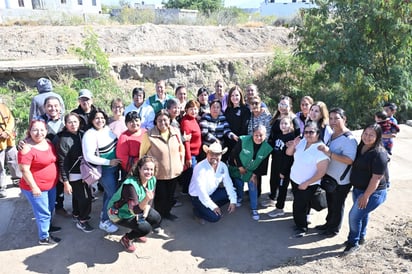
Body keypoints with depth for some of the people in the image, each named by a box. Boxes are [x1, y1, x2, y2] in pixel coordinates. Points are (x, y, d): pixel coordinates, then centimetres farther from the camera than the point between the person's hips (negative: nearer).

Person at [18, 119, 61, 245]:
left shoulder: (48, 143, 2)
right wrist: (34, 187, -21)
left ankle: (47, 226, 47)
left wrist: (58, 177, 14)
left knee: (50, 209, 25)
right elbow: (24, 170, -22)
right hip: (36, 187, -8)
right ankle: (44, 237, 20)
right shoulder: (27, 148, -22)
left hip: (51, 185, 8)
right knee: (43, 213, 3)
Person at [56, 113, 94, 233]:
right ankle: (82, 221, 19)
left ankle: (76, 215, 45)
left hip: (84, 172, 6)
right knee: (86, 198, -2)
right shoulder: (63, 140, -20)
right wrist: (65, 182, -17)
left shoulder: (82, 134, -3)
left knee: (77, 196, 24)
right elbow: (63, 163, -18)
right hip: (73, 175, -6)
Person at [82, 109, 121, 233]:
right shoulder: (90, 135, -22)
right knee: (113, 194, -3)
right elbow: (89, 157, -25)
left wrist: (118, 160, 5)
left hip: (115, 166, 7)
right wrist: (109, 162, -23)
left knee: (109, 191, 21)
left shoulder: (107, 129, -1)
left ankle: (105, 213, 43)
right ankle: (104, 222, 16)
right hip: (104, 169, -7)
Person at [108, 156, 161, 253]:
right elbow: (135, 210, -39)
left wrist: (144, 215, -16)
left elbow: (149, 201, -3)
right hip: (120, 213, -7)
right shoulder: (130, 184, -35)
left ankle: (136, 233, 19)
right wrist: (146, 199, -57)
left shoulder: (152, 180, -14)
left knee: (157, 219, -4)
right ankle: (126, 239, 8)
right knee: (146, 228, -20)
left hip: (138, 209, 7)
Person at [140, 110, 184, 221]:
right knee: (160, 196, 8)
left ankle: (167, 212, 45)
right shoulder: (149, 135, -17)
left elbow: (181, 148, 10)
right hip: (158, 173, -4)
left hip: (174, 172, 5)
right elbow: (142, 153, -10)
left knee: (170, 195, 21)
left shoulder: (176, 131, -3)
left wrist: (181, 163, 7)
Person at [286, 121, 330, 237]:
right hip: (294, 179, 6)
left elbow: (321, 171, -24)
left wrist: (306, 183, -19)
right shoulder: (302, 142, -5)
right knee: (297, 204, 20)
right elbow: (288, 153, 6)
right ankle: (299, 222, 43)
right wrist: (294, 144, -15)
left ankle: (302, 227, 30)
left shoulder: (320, 149, -25)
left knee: (301, 206, 6)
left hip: (308, 185, -6)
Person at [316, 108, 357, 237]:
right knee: (330, 202, 24)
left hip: (341, 180, -8)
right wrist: (323, 149, 1)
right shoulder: (331, 134, 3)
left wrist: (329, 153, -38)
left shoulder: (349, 139, -24)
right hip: (329, 176, 8)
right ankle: (328, 223, 43)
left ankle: (334, 228, 31)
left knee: (337, 205, 12)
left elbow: (349, 160, -34)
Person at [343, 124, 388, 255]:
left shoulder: (379, 154, -23)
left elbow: (377, 177, -23)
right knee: (362, 214, 23)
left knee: (354, 215, -6)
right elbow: (354, 165, 18)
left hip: (373, 192, -8)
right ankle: (361, 237, 42)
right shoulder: (360, 148, 2)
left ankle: (353, 243, 13)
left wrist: (366, 195, -20)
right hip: (358, 189, 8)